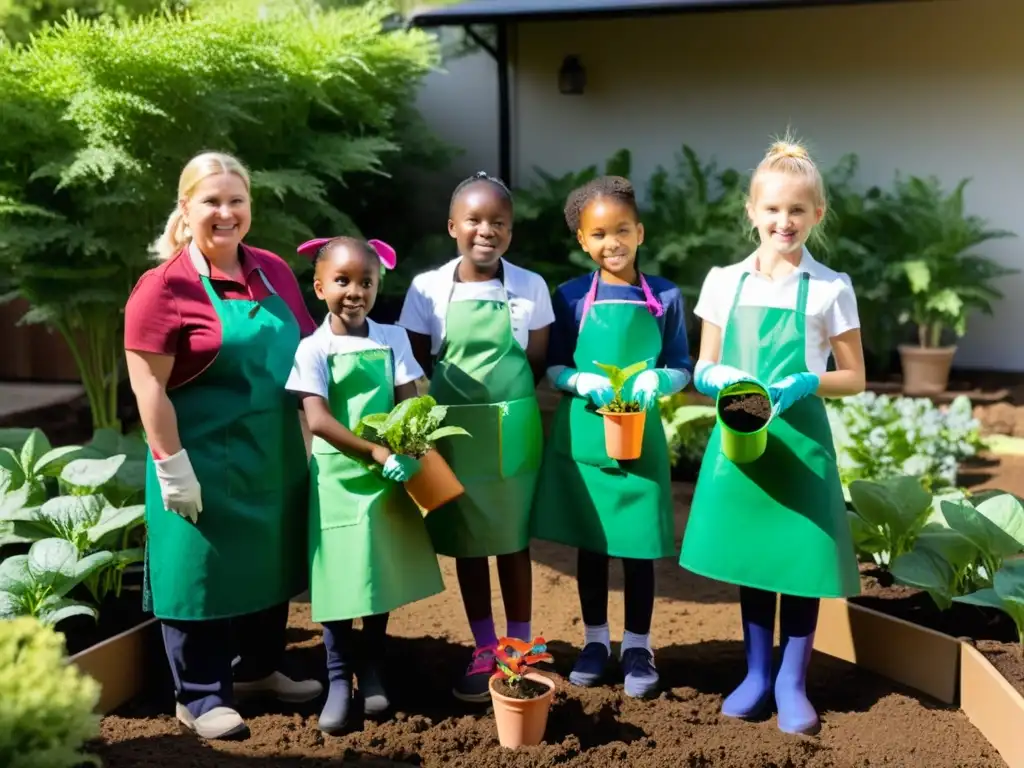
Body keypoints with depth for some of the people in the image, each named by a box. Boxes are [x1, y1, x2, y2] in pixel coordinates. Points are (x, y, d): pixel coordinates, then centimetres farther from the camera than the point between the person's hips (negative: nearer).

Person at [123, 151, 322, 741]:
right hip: (205, 460, -6)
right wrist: (172, 467, -18)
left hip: (274, 456, 7)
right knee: (203, 570, 5)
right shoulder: (165, 287, -14)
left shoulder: (275, 272, 5)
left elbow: (305, 353, 14)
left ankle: (261, 669, 37)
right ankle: (201, 696, 20)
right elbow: (148, 386, -16)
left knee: (270, 562, 18)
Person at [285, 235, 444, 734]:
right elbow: (318, 421, -14)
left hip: (390, 475, 3)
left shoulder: (393, 340, 3)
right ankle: (339, 680, 12)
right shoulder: (313, 348, -7)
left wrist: (407, 452, -20)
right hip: (338, 476, -3)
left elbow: (410, 404, 0)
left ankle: (372, 672, 27)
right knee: (338, 577, 0)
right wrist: (377, 453, -20)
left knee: (383, 574, 12)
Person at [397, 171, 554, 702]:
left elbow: (536, 364, 4)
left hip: (512, 432, 0)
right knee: (466, 543, 10)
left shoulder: (530, 287, -3)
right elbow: (416, 367, 2)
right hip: (453, 433, 1)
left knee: (513, 540, 8)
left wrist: (503, 400, -4)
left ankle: (519, 650, 21)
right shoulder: (428, 289, -4)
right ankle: (484, 652, 23)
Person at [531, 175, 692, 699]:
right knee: (589, 542, 12)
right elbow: (554, 368, 3)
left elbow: (681, 369, 3)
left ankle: (637, 646, 22)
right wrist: (584, 382, -17)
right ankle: (595, 639, 27)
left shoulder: (664, 297, 0)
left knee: (639, 544, 7)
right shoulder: (571, 297, -1)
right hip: (582, 435, 1)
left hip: (640, 435, 0)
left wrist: (656, 380, -18)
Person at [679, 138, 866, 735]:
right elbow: (704, 368, 7)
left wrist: (806, 383, -17)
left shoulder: (831, 288, -4)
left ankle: (792, 682, 21)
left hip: (800, 440, -2)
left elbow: (854, 378, 1)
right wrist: (715, 379, -15)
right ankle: (757, 674, 27)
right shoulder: (725, 281, 3)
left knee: (799, 561, 4)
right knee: (749, 559, 12)